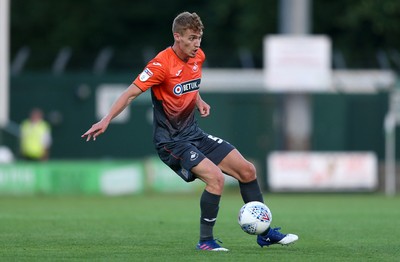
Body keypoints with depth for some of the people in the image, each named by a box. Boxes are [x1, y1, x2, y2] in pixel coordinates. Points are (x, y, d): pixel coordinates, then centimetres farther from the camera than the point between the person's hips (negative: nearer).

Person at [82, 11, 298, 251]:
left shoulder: (198, 57, 3)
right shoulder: (162, 65, -20)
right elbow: (131, 93, -18)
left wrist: (199, 101, 6)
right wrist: (106, 120, -27)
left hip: (194, 133, 8)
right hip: (171, 141, -8)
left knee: (247, 171, 5)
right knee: (215, 177, -26)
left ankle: (265, 233, 17)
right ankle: (206, 240, -10)